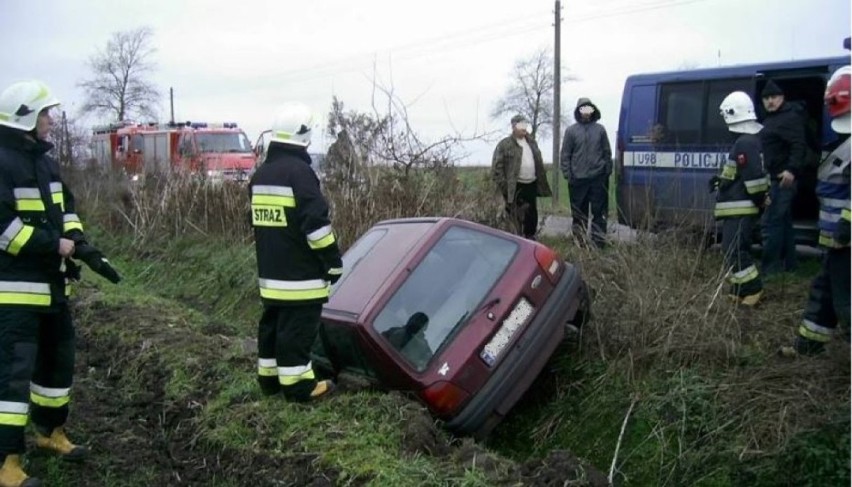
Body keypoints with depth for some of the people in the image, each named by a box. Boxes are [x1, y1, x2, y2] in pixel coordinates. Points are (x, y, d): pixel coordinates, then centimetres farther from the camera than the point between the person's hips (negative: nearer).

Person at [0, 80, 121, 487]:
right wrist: (52, 245, -20)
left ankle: (50, 431, 37)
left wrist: (82, 247, 4)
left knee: (58, 357, 19)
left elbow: (65, 209, 19)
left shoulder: (44, 161, 14)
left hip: (51, 282, 10)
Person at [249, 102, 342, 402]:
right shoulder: (300, 172, -16)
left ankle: (269, 377, 27)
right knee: (297, 328, -2)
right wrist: (333, 260, -11)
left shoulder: (260, 174, 13)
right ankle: (298, 385, 4)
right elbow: (316, 222, -20)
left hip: (270, 271, 9)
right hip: (300, 274, -9)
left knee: (273, 322, 17)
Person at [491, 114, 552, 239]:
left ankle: (530, 236, 31)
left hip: (531, 185, 6)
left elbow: (539, 163, 20)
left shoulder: (532, 142, 14)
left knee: (532, 214, 14)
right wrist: (504, 187, -15)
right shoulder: (504, 145, -9)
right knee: (518, 217, -3)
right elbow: (497, 168, -11)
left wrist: (542, 184, 14)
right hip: (516, 187, -6)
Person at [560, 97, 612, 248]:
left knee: (599, 211, 3)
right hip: (578, 179, -1)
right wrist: (567, 174, -5)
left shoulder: (600, 129, 8)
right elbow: (565, 155, 1)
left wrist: (608, 171, 3)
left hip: (598, 177, 1)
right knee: (579, 212, 7)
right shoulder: (571, 131, 3)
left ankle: (599, 240, 10)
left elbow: (607, 152, 9)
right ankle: (579, 240, 16)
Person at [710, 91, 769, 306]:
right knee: (736, 249, 14)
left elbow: (754, 176, -23)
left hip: (741, 209, -11)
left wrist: (759, 201, -16)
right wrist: (722, 179, 17)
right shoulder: (748, 140, 15)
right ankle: (740, 292, 20)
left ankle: (752, 290, -4)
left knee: (733, 250, -10)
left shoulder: (745, 143, -21)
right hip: (739, 208, 11)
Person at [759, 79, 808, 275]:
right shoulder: (769, 119, 21)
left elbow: (799, 146, -23)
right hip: (774, 180, 11)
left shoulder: (790, 118, -11)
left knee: (771, 222, -12)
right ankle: (788, 265, 25)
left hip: (782, 180, -11)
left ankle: (771, 268, -9)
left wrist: (792, 169, -34)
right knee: (783, 222, 16)